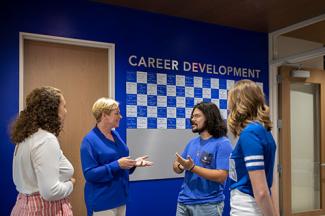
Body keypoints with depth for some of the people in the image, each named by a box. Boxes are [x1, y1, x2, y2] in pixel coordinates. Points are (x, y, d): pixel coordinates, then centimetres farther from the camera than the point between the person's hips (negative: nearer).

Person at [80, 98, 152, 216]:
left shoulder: (115, 134, 7)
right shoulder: (90, 140, -16)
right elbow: (89, 174, -21)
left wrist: (134, 163, -2)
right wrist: (117, 165, -27)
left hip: (120, 197, 8)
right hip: (102, 202, -8)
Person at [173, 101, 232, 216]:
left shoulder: (222, 143, -12)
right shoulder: (192, 142, 9)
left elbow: (221, 176, -19)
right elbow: (176, 165, 12)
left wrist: (192, 167, -23)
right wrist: (180, 166, -11)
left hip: (208, 204, -6)